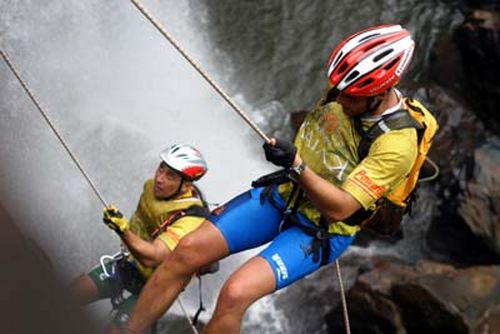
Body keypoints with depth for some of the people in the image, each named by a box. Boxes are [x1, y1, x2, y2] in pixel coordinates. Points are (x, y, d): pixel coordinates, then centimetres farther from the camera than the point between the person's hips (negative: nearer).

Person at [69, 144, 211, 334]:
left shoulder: (191, 218, -32)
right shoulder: (153, 186, -9)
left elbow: (151, 258, -41)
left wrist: (123, 230, -52)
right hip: (133, 263, 7)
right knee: (74, 292, 0)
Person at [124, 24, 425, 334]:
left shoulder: (397, 143, -26)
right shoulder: (346, 91, -8)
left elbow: (340, 208, -26)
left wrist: (297, 166, -37)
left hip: (320, 231, -6)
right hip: (282, 195, 6)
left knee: (235, 293, -26)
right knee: (189, 250, -10)